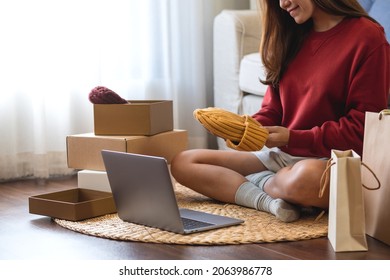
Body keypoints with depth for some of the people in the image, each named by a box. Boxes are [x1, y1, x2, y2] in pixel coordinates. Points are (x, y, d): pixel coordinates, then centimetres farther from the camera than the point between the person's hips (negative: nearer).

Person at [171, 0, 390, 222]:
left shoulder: (367, 37, -9)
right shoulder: (291, 36, 12)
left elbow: (362, 130, -12)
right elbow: (272, 110, 13)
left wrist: (293, 137, -16)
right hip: (279, 155, 7)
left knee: (306, 177, -42)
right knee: (183, 163, -3)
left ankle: (258, 183, -9)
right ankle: (270, 201, -20)